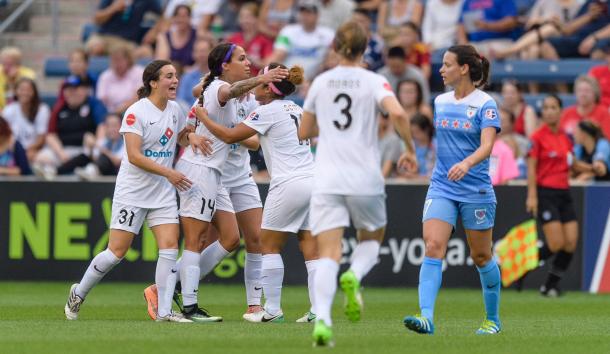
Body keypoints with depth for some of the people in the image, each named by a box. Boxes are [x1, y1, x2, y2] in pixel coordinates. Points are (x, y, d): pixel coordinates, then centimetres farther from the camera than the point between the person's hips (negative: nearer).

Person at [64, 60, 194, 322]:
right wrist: (167, 172, -27)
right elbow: (134, 156, -21)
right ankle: (78, 294, 17)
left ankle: (164, 311, -7)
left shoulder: (174, 110, 7)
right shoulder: (136, 112, -14)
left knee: (170, 246, -9)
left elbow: (182, 138, 24)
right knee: (117, 252, -4)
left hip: (163, 192, 6)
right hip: (132, 191, -6)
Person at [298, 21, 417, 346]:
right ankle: (354, 276, -10)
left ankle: (322, 319, -28)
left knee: (328, 255, -5)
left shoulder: (320, 82, 9)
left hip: (326, 181, 1)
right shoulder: (373, 81, 0)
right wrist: (410, 149, -3)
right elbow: (397, 113, -18)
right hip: (365, 180, -1)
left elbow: (304, 133, 18)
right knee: (371, 239, 23)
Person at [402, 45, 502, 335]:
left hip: (476, 191, -4)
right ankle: (426, 317, -26)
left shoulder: (485, 104, -9)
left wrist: (466, 163, -39)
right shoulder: (440, 102, 8)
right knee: (432, 248, -16)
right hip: (441, 188, 4)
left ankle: (493, 319, 26)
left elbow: (487, 146, -22)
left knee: (481, 257, 8)